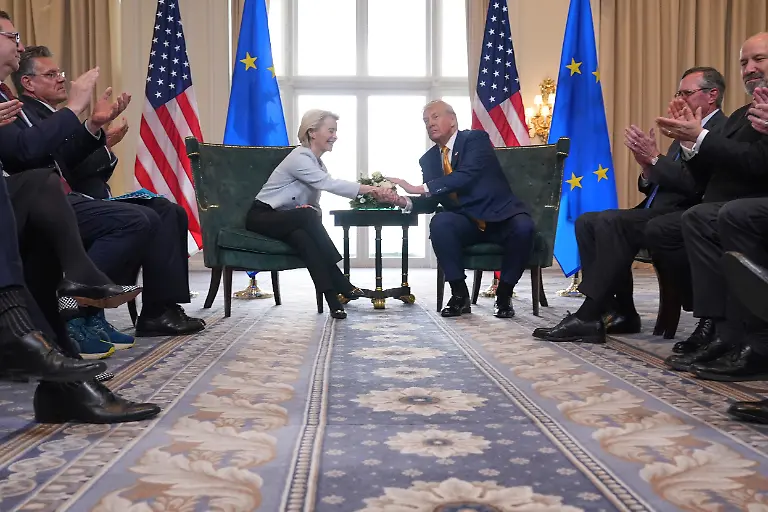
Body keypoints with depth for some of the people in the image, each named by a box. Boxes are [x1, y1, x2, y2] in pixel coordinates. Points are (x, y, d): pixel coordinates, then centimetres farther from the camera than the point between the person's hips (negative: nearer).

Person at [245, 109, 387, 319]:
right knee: (307, 215, -34)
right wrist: (366, 189, -37)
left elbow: (314, 205, 0)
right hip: (261, 217, -7)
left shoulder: (318, 163, 10)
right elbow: (330, 184, -31)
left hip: (289, 221, 7)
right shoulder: (300, 158, -18)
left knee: (303, 237, -30)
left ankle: (331, 294, -38)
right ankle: (341, 286, -32)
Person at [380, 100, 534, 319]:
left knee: (523, 227, -35)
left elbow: (466, 176, -26)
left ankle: (504, 295, -12)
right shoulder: (428, 159, 9)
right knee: (439, 223, -29)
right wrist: (405, 202, -16)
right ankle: (459, 294, -15)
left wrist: (419, 188, -31)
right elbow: (430, 202, 7)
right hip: (465, 222, 3)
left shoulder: (476, 138, -8)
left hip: (500, 216, -3)